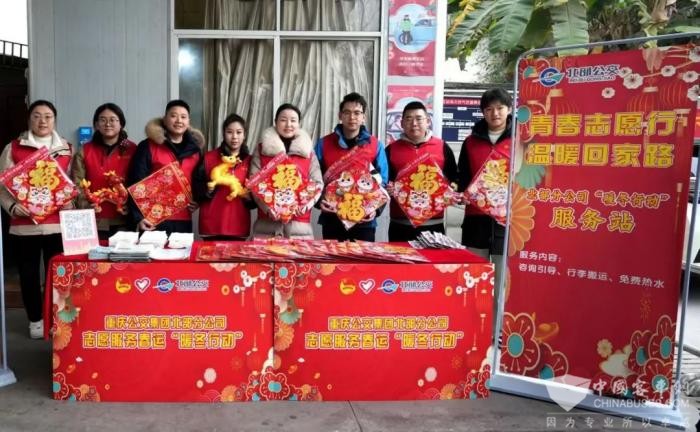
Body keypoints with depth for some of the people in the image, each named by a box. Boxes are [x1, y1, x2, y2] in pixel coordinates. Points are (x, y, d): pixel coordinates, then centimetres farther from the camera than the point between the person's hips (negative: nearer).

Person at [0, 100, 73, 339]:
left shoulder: (67, 149, 9)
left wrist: (70, 203, -9)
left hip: (59, 223, 0)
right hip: (24, 224, 0)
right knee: (29, 273, 8)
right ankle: (35, 320, 22)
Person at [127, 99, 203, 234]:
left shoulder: (195, 149, 12)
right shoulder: (148, 146, -1)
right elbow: (137, 182, -5)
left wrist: (197, 201, 2)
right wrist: (139, 216, -12)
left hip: (184, 221, 4)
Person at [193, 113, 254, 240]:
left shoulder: (250, 161, 8)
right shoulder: (208, 158, 5)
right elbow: (195, 187, 3)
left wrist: (249, 196, -9)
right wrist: (207, 190, -16)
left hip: (238, 225, 1)